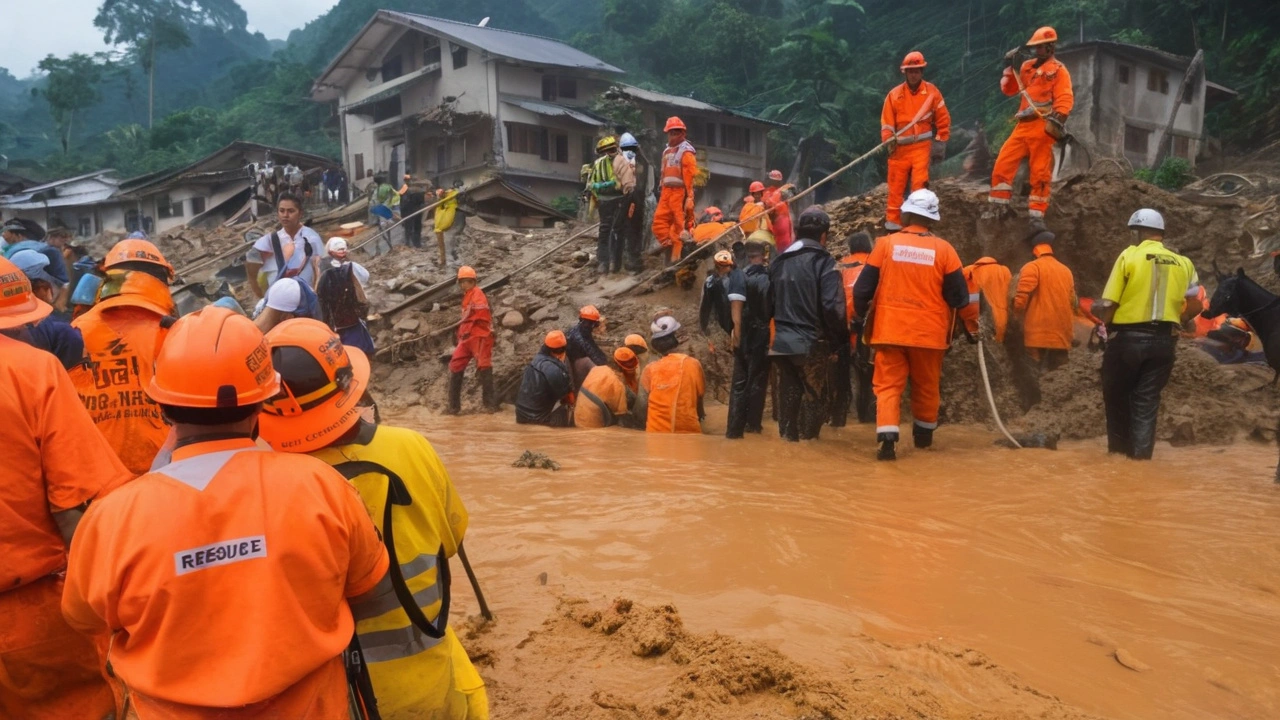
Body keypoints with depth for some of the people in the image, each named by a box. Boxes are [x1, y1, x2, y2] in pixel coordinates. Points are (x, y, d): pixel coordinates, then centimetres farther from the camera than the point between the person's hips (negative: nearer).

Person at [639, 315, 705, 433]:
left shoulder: (650, 369, -8)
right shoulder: (693, 364, -6)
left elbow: (643, 405, -5)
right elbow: (699, 397, 6)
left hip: (657, 432, 0)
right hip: (688, 430, 0)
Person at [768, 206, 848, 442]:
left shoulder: (779, 261, 10)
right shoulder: (823, 261, -9)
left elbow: (770, 302, 14)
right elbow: (832, 307, -17)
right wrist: (841, 339, -7)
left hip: (782, 342, 6)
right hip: (812, 343, -6)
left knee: (788, 395, 13)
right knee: (817, 398, 4)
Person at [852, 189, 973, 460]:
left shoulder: (886, 244, -4)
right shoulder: (943, 249, -4)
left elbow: (863, 288, -1)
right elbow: (959, 295, 0)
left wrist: (859, 317, 14)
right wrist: (972, 324, 16)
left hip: (890, 330, -1)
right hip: (929, 332, 1)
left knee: (888, 385, 2)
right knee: (926, 386, 18)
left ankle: (887, 439, -14)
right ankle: (924, 434, 34)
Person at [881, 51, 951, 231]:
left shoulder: (931, 91, 3)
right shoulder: (894, 94, 4)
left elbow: (943, 118, 7)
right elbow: (886, 121, 3)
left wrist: (941, 142, 2)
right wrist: (889, 140, -14)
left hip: (922, 146, -1)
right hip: (900, 147, 2)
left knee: (919, 184, -13)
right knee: (896, 186, 3)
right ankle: (893, 222, 10)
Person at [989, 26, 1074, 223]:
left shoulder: (1058, 70, -1)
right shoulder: (1028, 66, 17)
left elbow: (1065, 99, -12)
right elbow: (1009, 89, 21)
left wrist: (1058, 120, -28)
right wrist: (1009, 68, 7)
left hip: (1042, 127, -6)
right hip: (1023, 126, 6)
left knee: (1040, 172, -2)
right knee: (1002, 164, 0)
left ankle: (1036, 215, 3)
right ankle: (998, 207, 9)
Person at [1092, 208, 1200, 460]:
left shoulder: (1129, 255, -5)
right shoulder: (1183, 263, 7)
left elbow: (1107, 305, -10)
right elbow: (1195, 306, 6)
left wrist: (1097, 310, 11)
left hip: (1128, 337, -3)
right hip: (1164, 340, 3)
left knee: (1117, 396, 12)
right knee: (1147, 399, 9)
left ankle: (1119, 450, 20)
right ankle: (1141, 454, 5)